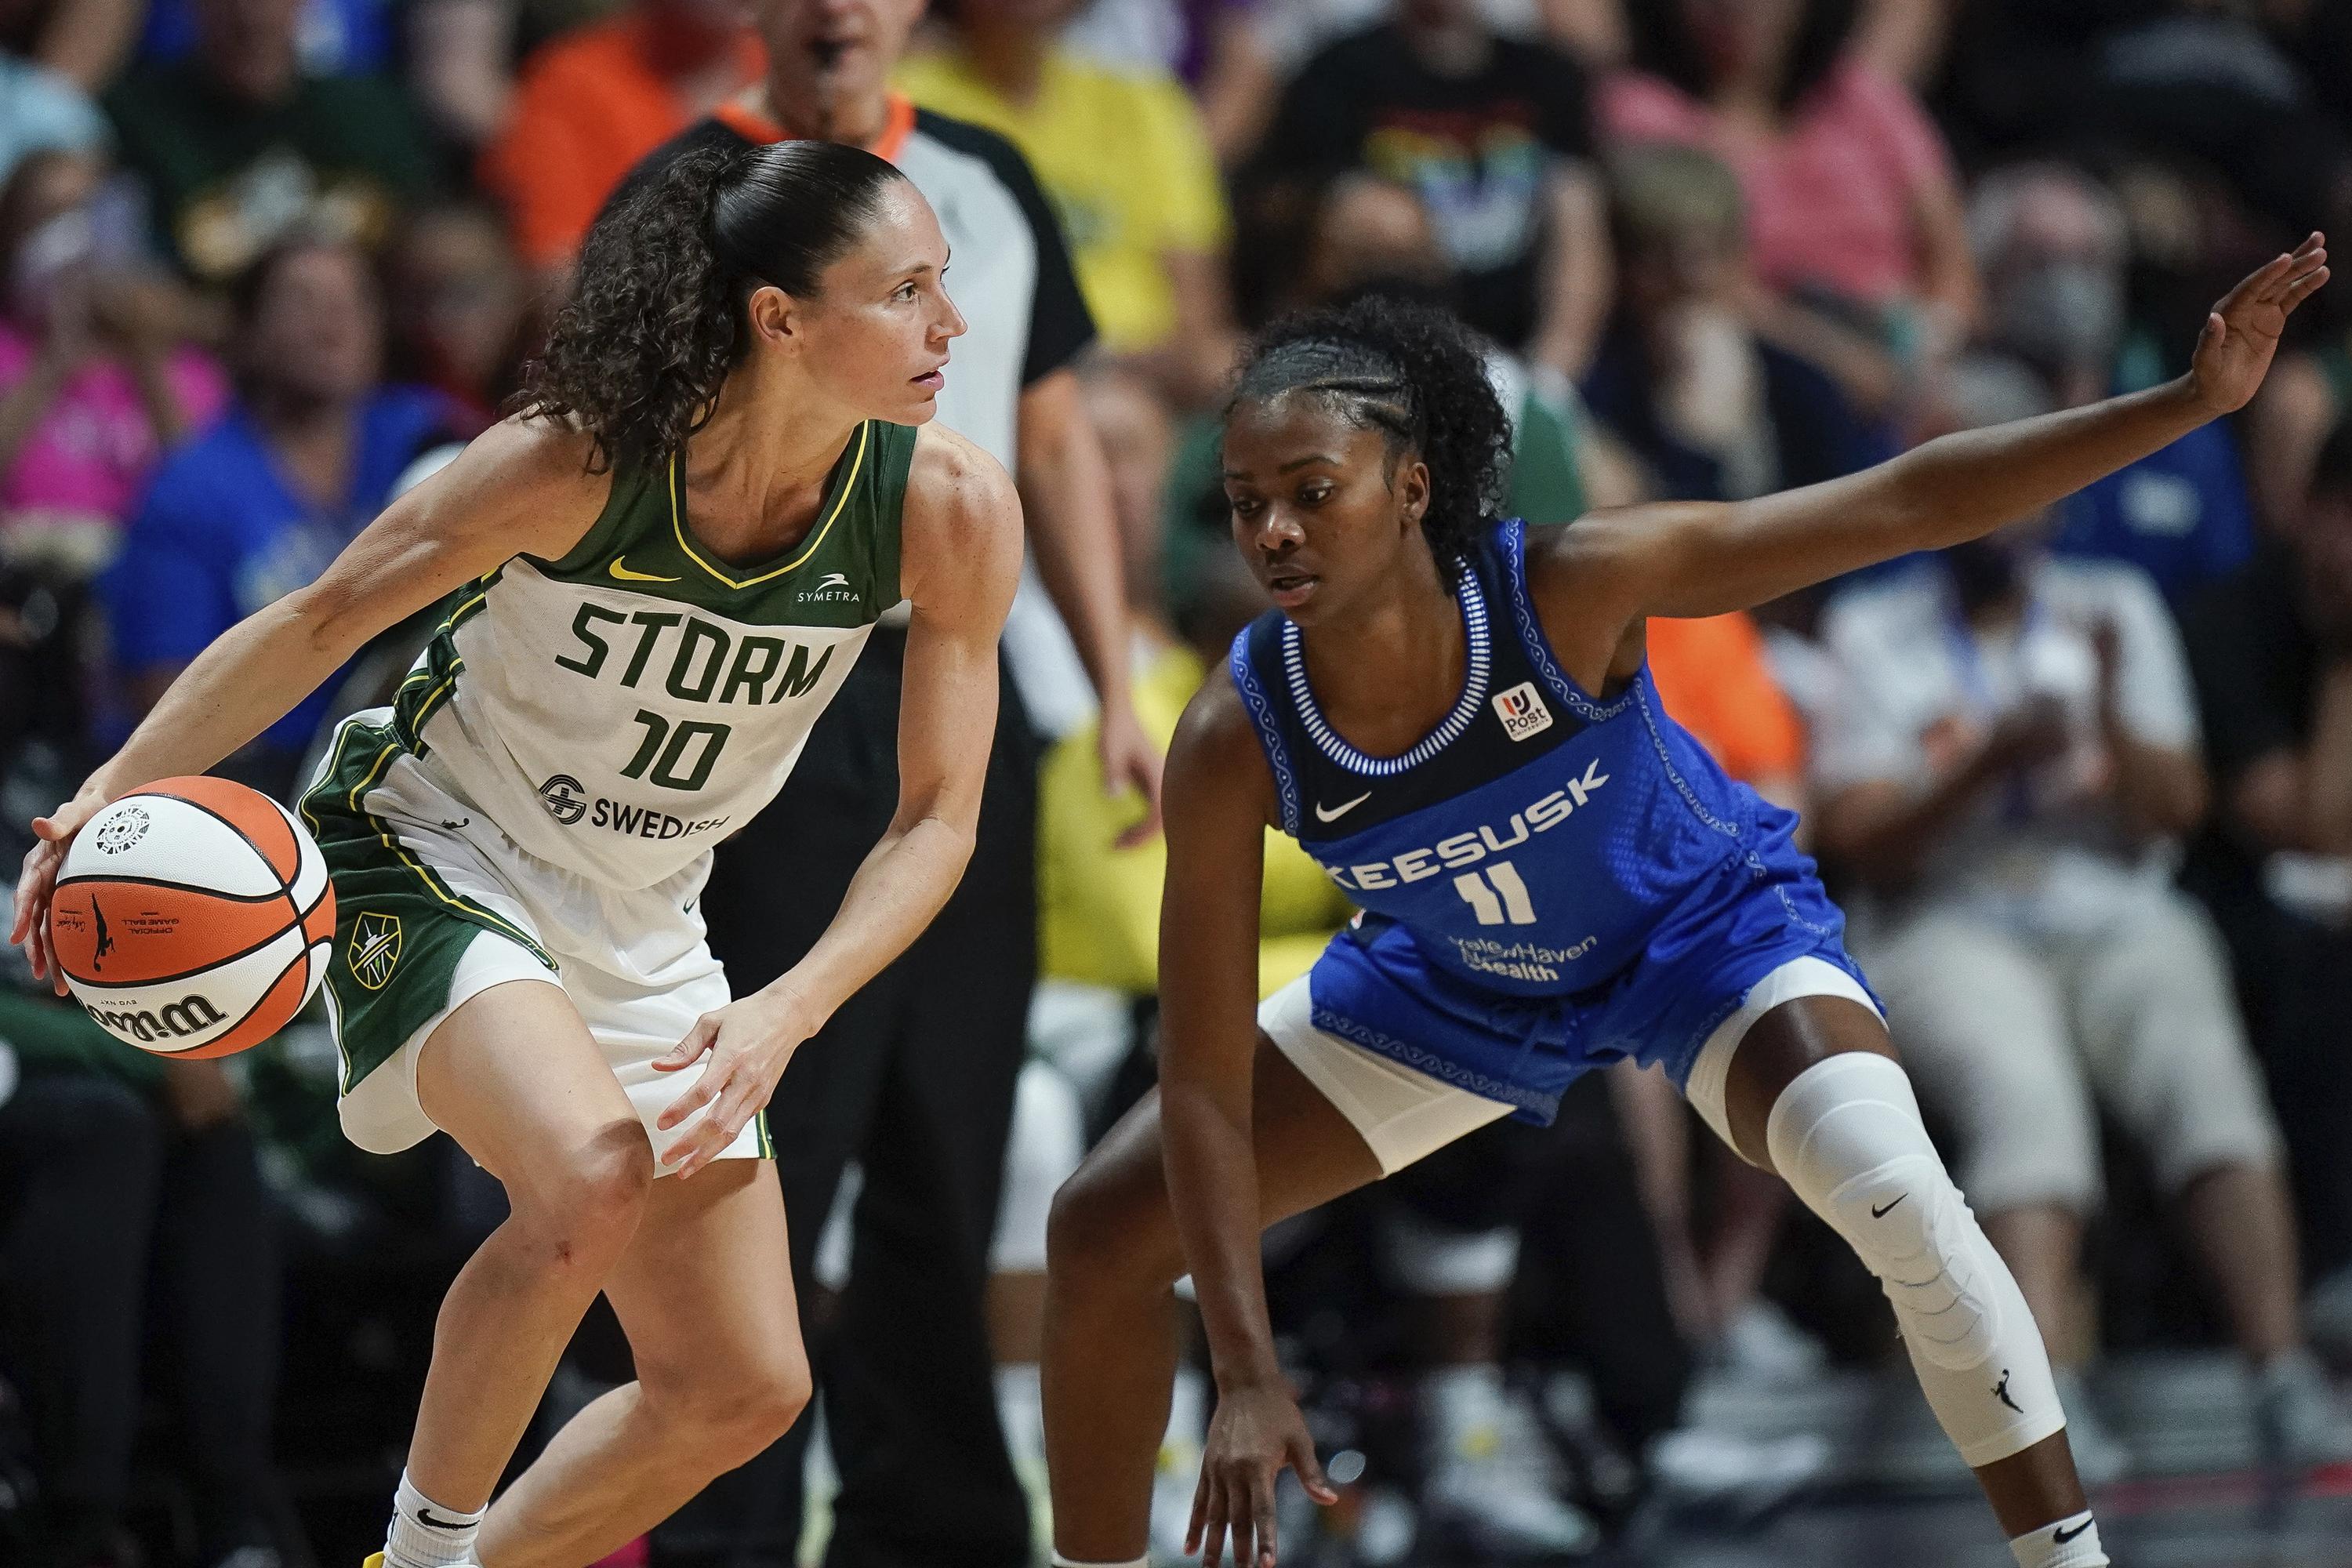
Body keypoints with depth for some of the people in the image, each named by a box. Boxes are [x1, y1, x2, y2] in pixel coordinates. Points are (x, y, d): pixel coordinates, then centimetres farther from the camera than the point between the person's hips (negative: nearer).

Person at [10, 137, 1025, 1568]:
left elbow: (937, 819, -9)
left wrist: (787, 1014, -23)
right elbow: (324, 619, -14)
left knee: (741, 1391, 3)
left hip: (641, 935, 5)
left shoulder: (949, 510, -17)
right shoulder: (580, 462, -27)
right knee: (593, 1183, -34)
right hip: (429, 859, -5)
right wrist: (119, 793, -24)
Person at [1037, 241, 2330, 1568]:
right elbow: (1205, 1081, -25)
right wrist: (1247, 1379, -31)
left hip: (1711, 929, -3)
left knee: (1890, 1185, -32)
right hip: (1459, 988, 3)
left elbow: (1908, 503, -33)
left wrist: (2195, 401, -40)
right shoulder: (1237, 745, -30)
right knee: (1103, 1233, -3)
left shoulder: (1569, 590, -36)